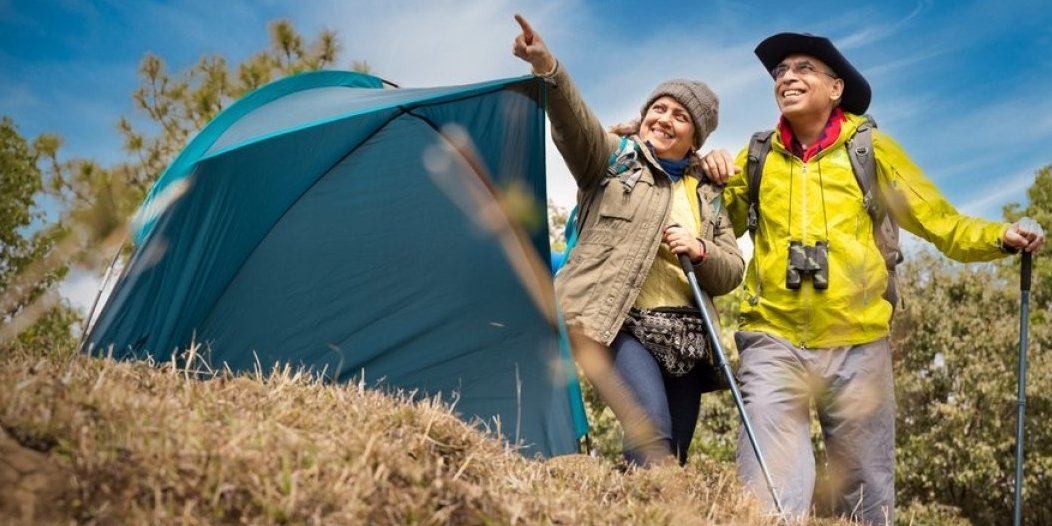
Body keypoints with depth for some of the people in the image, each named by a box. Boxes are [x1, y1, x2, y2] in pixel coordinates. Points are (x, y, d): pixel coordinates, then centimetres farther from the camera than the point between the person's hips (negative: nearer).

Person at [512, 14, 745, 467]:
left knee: (673, 458, 5)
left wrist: (700, 250, -9)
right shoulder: (611, 158, 8)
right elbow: (574, 121, -13)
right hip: (617, 324, -5)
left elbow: (732, 272, 14)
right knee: (652, 438, -26)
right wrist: (547, 69, -32)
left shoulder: (708, 194, 18)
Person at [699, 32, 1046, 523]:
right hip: (773, 343, 1)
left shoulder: (870, 148, 6)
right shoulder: (757, 158, 12)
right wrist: (715, 181, 3)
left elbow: (939, 220, 8)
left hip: (856, 345, 0)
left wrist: (1000, 236, -8)